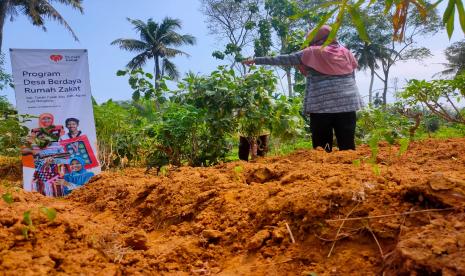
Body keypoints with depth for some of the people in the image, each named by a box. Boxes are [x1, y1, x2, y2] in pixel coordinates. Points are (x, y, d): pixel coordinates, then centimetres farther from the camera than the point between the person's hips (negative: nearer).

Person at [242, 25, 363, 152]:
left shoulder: (312, 53, 1)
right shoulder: (345, 51, 12)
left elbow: (283, 59, 3)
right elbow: (352, 76, 18)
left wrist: (256, 60, 10)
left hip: (321, 104, -3)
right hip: (347, 103, 4)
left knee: (322, 147, 3)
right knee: (347, 145, 5)